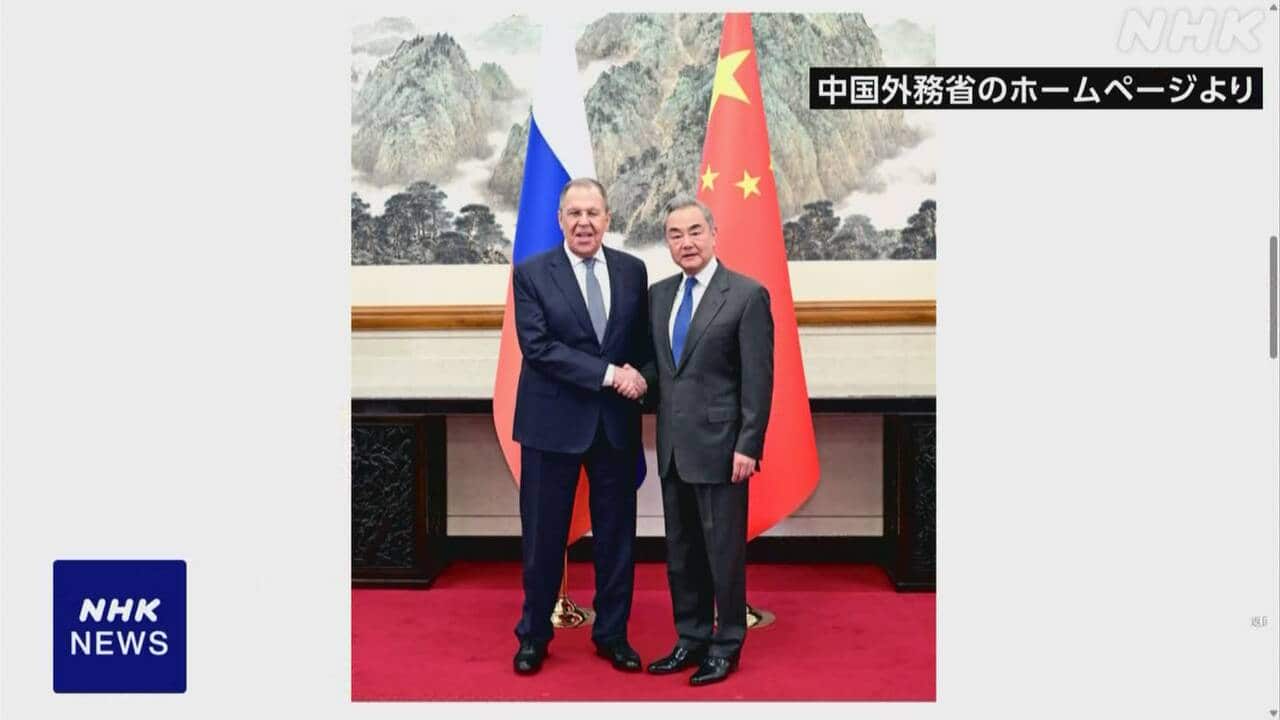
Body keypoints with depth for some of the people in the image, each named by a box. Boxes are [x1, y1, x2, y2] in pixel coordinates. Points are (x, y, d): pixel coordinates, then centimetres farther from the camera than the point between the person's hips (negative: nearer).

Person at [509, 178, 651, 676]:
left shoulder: (632, 271, 5)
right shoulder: (531, 274, -5)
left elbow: (644, 342, 10)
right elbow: (537, 346, -14)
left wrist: (637, 377, -12)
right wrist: (609, 374, -19)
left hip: (617, 424, 3)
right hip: (553, 423, -3)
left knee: (616, 534, 11)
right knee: (544, 535, 8)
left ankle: (612, 634, 27)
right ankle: (534, 635, 26)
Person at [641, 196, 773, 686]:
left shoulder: (747, 295, -8)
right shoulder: (659, 295, 10)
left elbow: (758, 379, -11)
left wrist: (748, 447, -14)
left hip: (719, 446, -6)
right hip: (672, 447, 6)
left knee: (724, 550, 4)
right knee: (681, 551, 14)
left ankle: (726, 646, 20)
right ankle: (691, 639, 29)